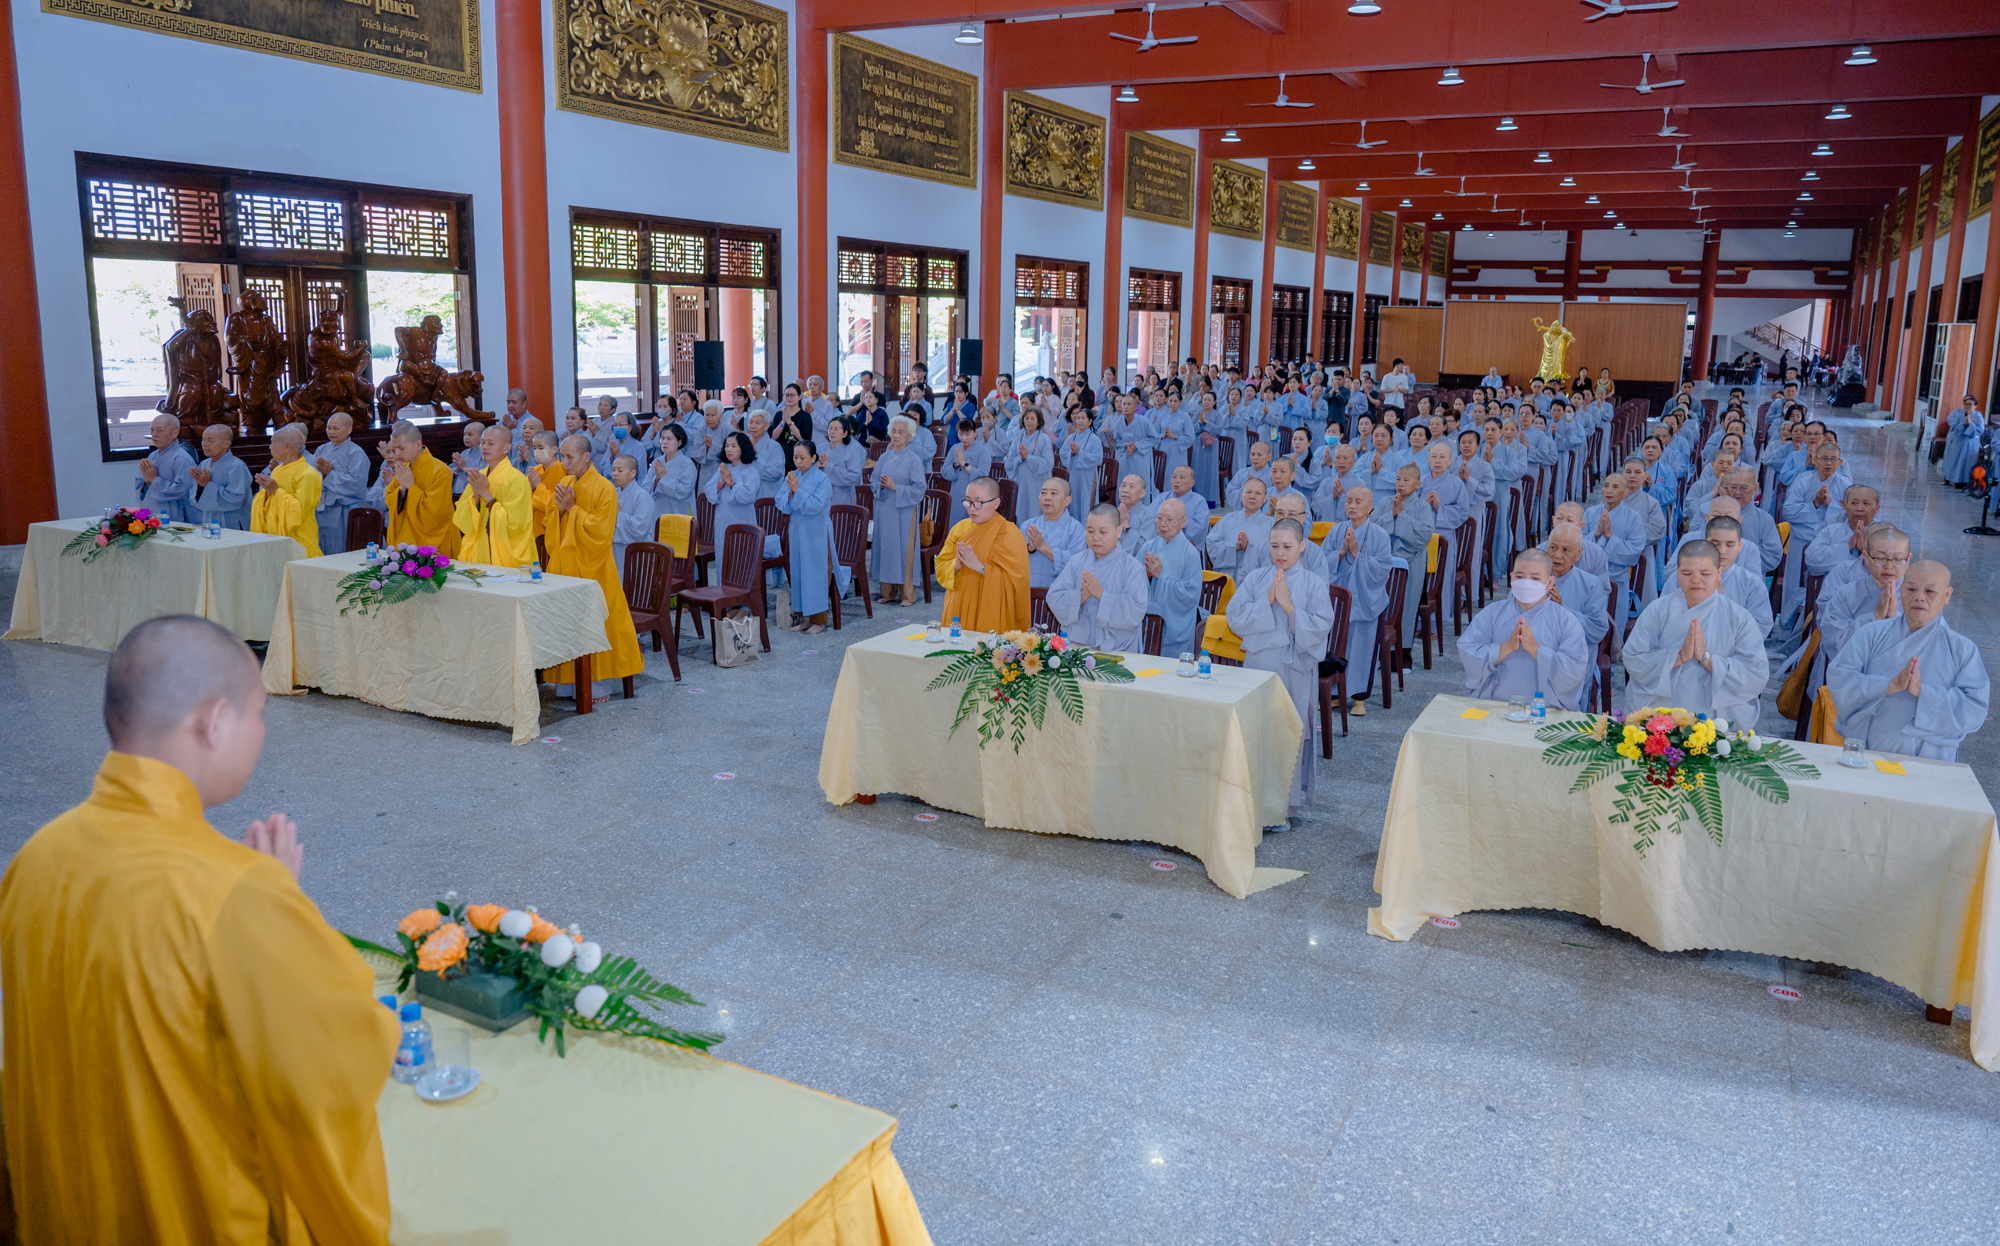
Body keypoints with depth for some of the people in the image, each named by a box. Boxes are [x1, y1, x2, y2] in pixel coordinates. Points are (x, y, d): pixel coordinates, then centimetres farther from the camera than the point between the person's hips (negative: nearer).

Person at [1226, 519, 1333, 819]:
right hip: (1258, 663, 2)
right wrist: (1267, 601, -14)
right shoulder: (1255, 579, 4)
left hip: (1295, 670, -2)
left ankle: (1287, 803, 13)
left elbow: (1320, 628, -10)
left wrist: (1288, 605, -16)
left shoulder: (1314, 584, -2)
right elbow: (1235, 618, -5)